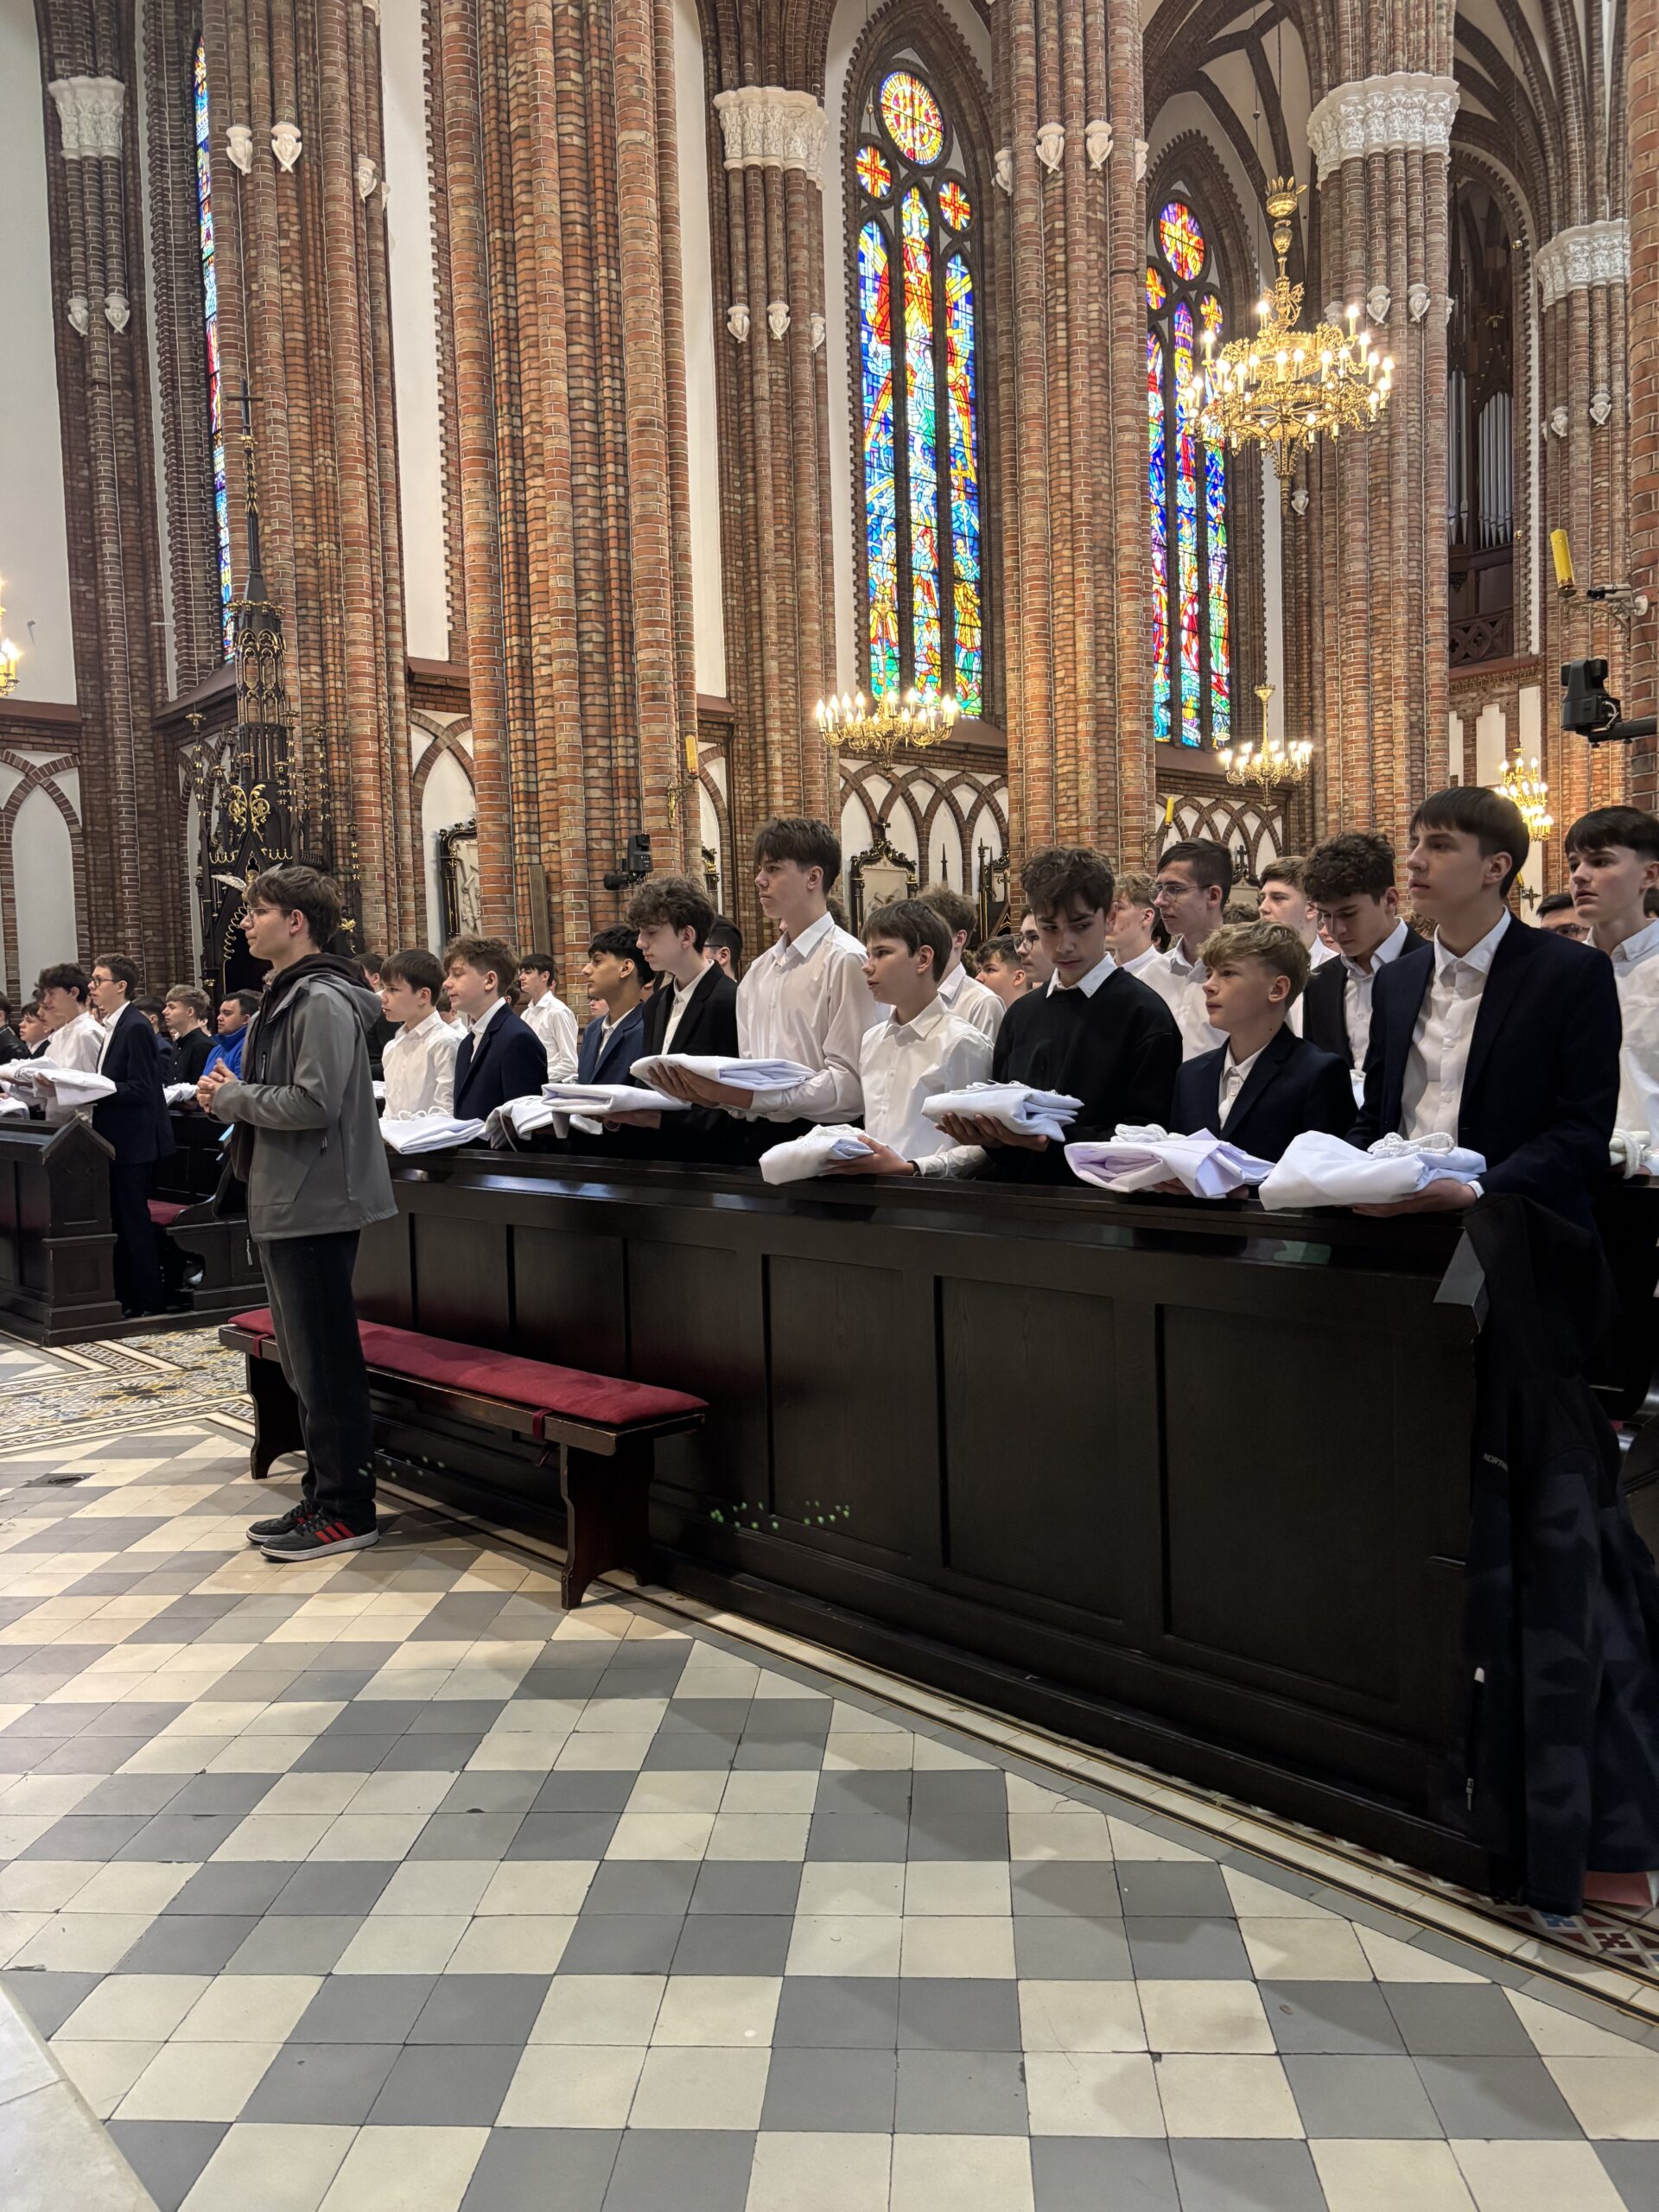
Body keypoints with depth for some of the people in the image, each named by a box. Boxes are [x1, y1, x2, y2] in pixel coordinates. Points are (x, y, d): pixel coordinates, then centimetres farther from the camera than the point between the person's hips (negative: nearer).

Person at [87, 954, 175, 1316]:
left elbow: (140, 1089, -20)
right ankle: (124, 1297, 21)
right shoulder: (114, 1026, 14)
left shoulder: (135, 1028, -15)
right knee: (120, 1220, 13)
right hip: (117, 1139, 10)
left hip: (133, 1140, -10)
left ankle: (147, 1301, 4)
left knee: (134, 1220, -3)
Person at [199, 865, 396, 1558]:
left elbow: (313, 1103, -25)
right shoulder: (287, 995, 17)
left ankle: (346, 1512, 6)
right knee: (304, 1361, 16)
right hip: (284, 1204, 11)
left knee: (326, 1363, -3)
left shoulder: (322, 1001, -15)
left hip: (313, 1207, -11)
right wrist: (230, 1096, 4)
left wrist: (232, 1097, -12)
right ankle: (323, 1495, 26)